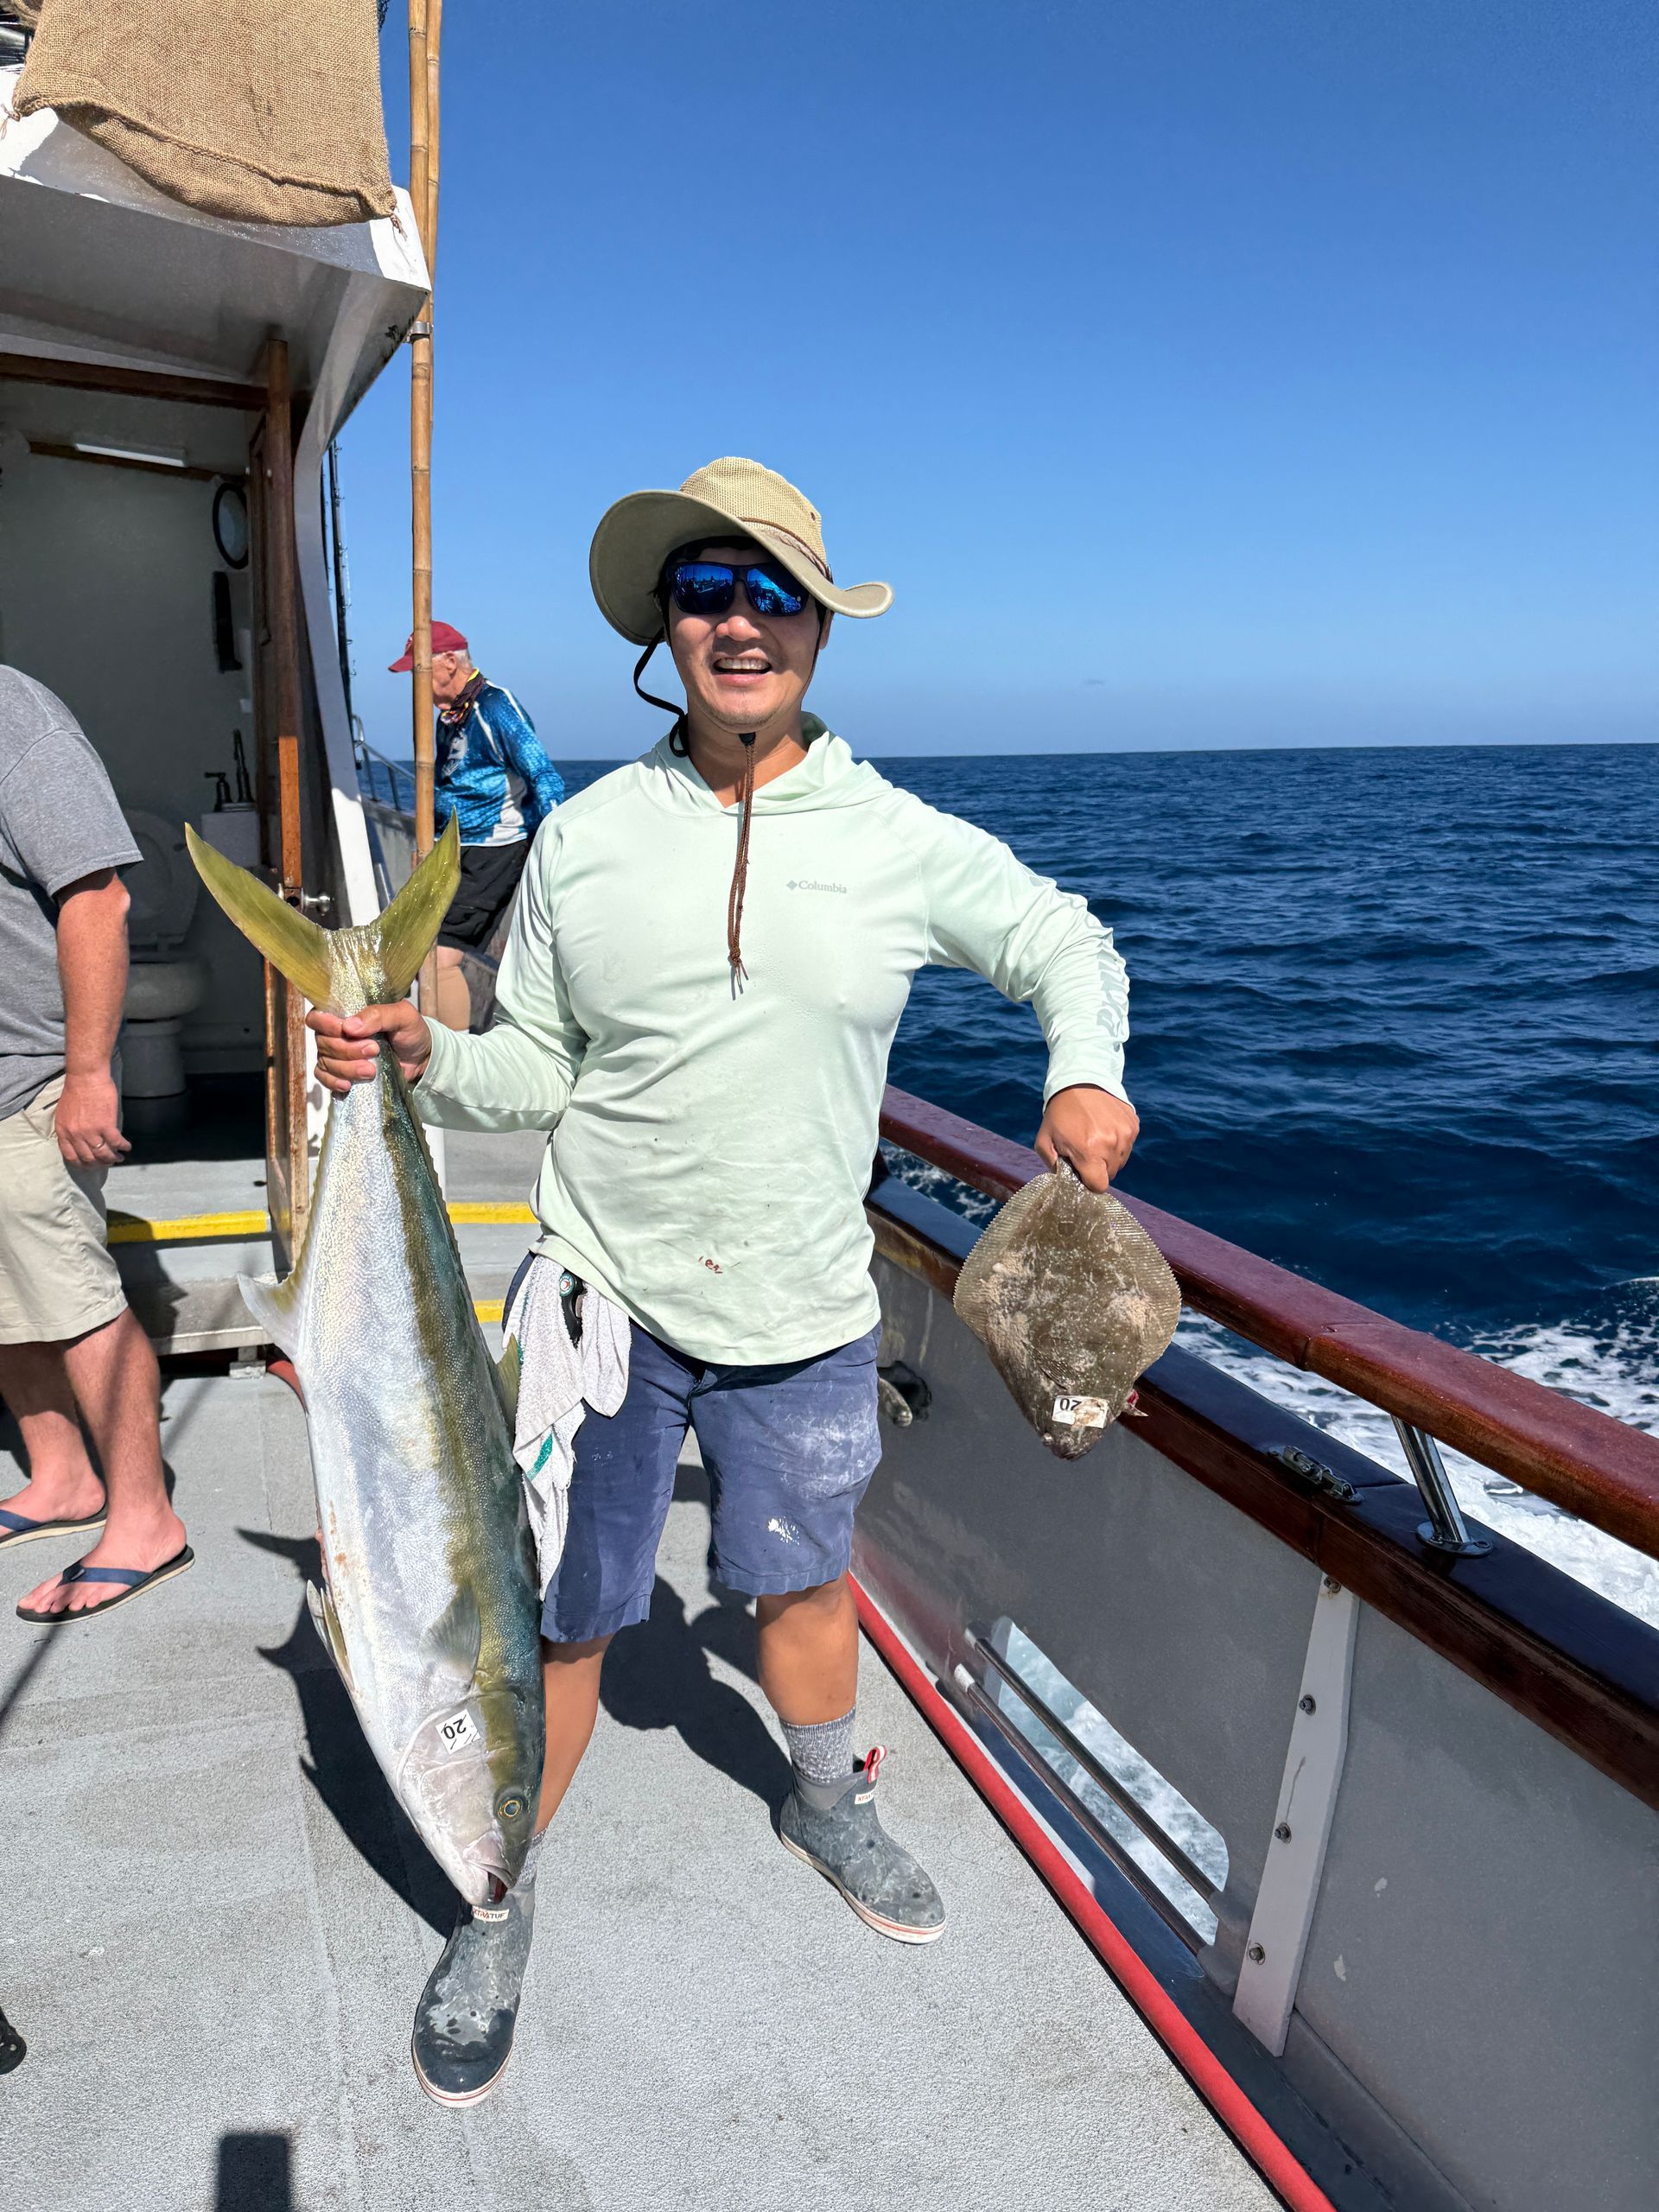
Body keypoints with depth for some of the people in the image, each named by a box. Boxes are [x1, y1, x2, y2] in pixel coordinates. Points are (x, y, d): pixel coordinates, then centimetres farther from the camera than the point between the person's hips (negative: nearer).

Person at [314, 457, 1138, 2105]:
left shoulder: (902, 842, -5)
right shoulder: (582, 838, -4)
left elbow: (1065, 945, 8)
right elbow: (534, 1070, 2)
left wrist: (1085, 1074, -10)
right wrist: (420, 1058, -17)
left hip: (803, 1317, 1)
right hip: (600, 1300, 0)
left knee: (805, 1581, 20)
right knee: (556, 1622, 7)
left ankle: (827, 1808, 51)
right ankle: (496, 1909, 33)